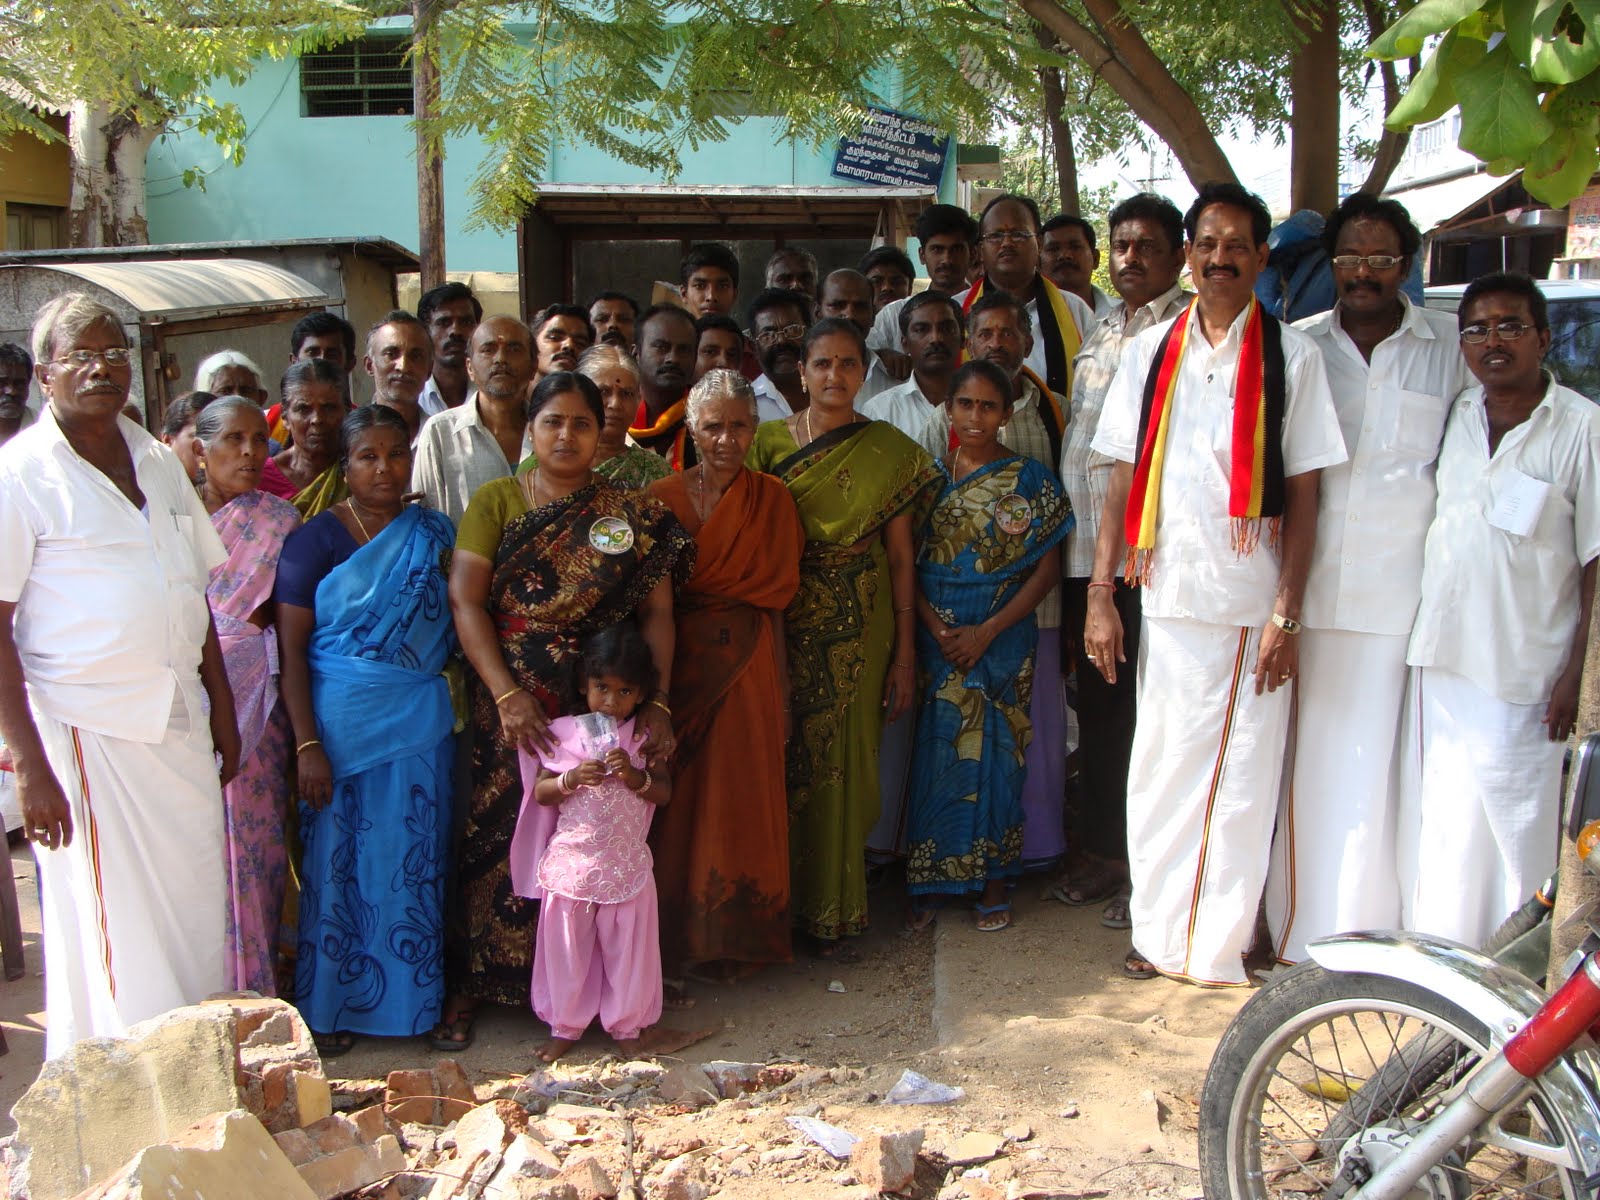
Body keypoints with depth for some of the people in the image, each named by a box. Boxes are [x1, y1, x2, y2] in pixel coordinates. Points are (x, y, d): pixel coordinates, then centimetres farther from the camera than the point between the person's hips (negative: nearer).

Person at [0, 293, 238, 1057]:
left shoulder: (158, 462, 12)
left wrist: (222, 706, 15)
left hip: (180, 724, 6)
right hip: (86, 730, -6)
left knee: (195, 916, 11)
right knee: (109, 935, 0)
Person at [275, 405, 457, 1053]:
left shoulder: (436, 533, 8)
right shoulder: (316, 538, -3)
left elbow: (456, 623, 13)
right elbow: (291, 648, -6)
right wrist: (307, 744, -13)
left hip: (421, 722, 3)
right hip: (341, 723, -3)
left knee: (416, 862, 8)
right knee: (338, 861, 4)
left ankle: (415, 997, 22)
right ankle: (331, 1006, 18)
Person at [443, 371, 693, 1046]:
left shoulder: (634, 516, 6)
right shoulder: (496, 502, 4)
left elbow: (656, 613, 0)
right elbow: (465, 600, -4)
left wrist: (657, 704, -12)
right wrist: (507, 694, -16)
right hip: (510, 707, 0)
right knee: (497, 838, 1)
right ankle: (471, 986, 16)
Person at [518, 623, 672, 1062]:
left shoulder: (645, 737, 0)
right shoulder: (563, 733, -2)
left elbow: (664, 793, 0)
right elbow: (540, 792, -1)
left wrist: (633, 775, -18)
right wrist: (573, 778, -19)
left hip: (626, 861, 0)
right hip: (571, 860, 0)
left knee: (627, 947, 9)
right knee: (566, 947, 10)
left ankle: (626, 1025, 26)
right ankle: (565, 1025, 26)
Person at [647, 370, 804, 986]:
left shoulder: (772, 499, 5)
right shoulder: (662, 498, 5)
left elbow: (777, 588, -2)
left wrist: (691, 599, -6)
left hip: (747, 668, 0)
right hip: (680, 668, 0)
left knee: (743, 792, 0)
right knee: (681, 793, 1)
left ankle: (739, 933, 11)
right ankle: (681, 931, 12)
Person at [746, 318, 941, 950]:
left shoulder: (891, 451, 2)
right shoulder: (769, 441, 2)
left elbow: (901, 556, 1)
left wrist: (904, 652, -1)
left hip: (860, 633, 0)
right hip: (787, 628, 0)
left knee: (846, 764, 3)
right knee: (786, 760, 3)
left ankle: (832, 906, 19)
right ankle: (783, 901, 19)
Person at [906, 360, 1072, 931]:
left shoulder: (1030, 479, -1)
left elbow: (1047, 569, -3)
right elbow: (908, 562, 5)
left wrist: (987, 631, -11)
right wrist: (935, 627, -10)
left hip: (1000, 637, -2)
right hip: (936, 635, 2)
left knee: (994, 751, 3)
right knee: (935, 751, 3)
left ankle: (994, 880, 15)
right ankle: (930, 882, 13)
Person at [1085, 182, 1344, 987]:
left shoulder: (1290, 356, 1)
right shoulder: (1151, 352, 8)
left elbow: (1303, 496, -2)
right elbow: (1123, 480, 8)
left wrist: (1287, 614, -8)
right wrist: (1100, 595, 3)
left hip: (1250, 602, -2)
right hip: (1167, 593, 3)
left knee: (1240, 773, 3)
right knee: (1160, 768, 8)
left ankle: (1216, 945, 16)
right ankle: (1160, 932, 23)